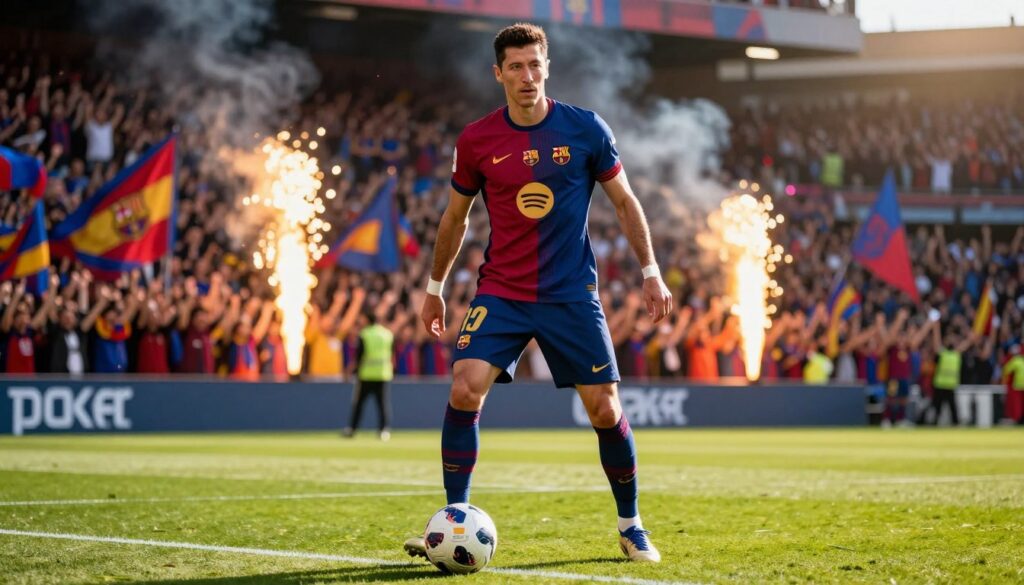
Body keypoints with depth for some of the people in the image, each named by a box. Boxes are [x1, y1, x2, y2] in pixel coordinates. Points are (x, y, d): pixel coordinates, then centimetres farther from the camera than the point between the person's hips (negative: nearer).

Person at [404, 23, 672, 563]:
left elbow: (624, 202, 6)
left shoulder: (586, 129, -5)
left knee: (605, 410, -1)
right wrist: (435, 286, 17)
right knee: (465, 391, -18)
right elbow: (455, 217, 12)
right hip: (500, 291, 1)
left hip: (572, 295, 0)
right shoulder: (476, 141, -2)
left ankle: (630, 526, 19)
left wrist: (651, 273, 2)